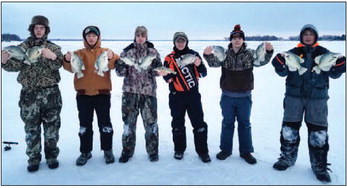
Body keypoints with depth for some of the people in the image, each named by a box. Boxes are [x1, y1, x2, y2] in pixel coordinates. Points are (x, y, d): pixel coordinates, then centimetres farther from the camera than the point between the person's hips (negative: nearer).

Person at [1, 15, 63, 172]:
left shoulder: (53, 47, 5)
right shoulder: (23, 47, 7)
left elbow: (57, 65, -11)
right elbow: (15, 65, -5)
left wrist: (52, 56, -32)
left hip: (50, 93, 0)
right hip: (29, 93, 1)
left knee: (52, 127, 7)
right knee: (31, 128, 8)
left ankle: (51, 156, 23)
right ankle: (34, 159, 23)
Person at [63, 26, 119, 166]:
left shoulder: (105, 52, 7)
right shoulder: (79, 53, 10)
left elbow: (115, 64, -13)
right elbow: (71, 67, -7)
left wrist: (111, 58, -35)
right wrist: (67, 60, -29)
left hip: (102, 93, -1)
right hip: (83, 93, 2)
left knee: (105, 124, 5)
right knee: (85, 125, 10)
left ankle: (107, 150, 20)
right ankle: (85, 152, 22)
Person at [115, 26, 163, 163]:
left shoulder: (153, 52, 7)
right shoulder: (127, 51, 7)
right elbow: (119, 72, 5)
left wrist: (155, 64, -18)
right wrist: (122, 64, -16)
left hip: (148, 91, 0)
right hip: (130, 91, 1)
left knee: (151, 122, 1)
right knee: (129, 122, 5)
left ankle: (153, 151, 14)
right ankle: (127, 150, 19)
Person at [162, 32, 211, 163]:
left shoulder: (194, 54, 6)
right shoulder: (169, 58, 6)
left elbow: (203, 73, 3)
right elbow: (167, 77, 1)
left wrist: (199, 65, -16)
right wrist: (169, 76, -21)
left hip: (193, 94, 0)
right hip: (176, 95, 1)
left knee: (199, 123, 0)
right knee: (178, 124, 10)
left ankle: (202, 151, 11)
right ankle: (179, 149, 24)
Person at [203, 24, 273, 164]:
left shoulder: (249, 54, -2)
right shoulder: (225, 54, -1)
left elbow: (261, 61, -16)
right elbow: (214, 63, -15)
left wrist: (268, 52, -36)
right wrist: (208, 55, -37)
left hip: (244, 96, 0)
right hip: (227, 96, 0)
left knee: (244, 124, 11)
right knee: (227, 123, 12)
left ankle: (246, 151, 24)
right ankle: (226, 149, 26)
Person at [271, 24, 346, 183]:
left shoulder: (324, 53, 6)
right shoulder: (293, 53, 5)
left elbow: (333, 74, 5)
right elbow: (284, 72, -1)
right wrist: (280, 65, -22)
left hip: (317, 98, 0)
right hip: (294, 96, 0)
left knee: (318, 133, 2)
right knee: (289, 130, 6)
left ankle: (319, 167, 19)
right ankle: (287, 158, 27)